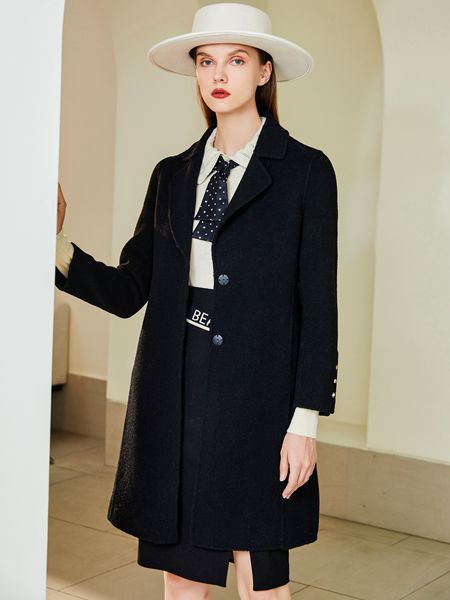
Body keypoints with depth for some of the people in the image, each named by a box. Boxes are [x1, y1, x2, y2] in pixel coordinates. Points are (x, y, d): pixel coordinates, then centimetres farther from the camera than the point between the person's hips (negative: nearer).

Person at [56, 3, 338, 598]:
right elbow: (128, 290, 7)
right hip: (175, 392, 4)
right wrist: (57, 245, -9)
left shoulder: (304, 170, -1)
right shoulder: (172, 175, 11)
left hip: (256, 393, -4)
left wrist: (306, 419, -9)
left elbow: (318, 304, -4)